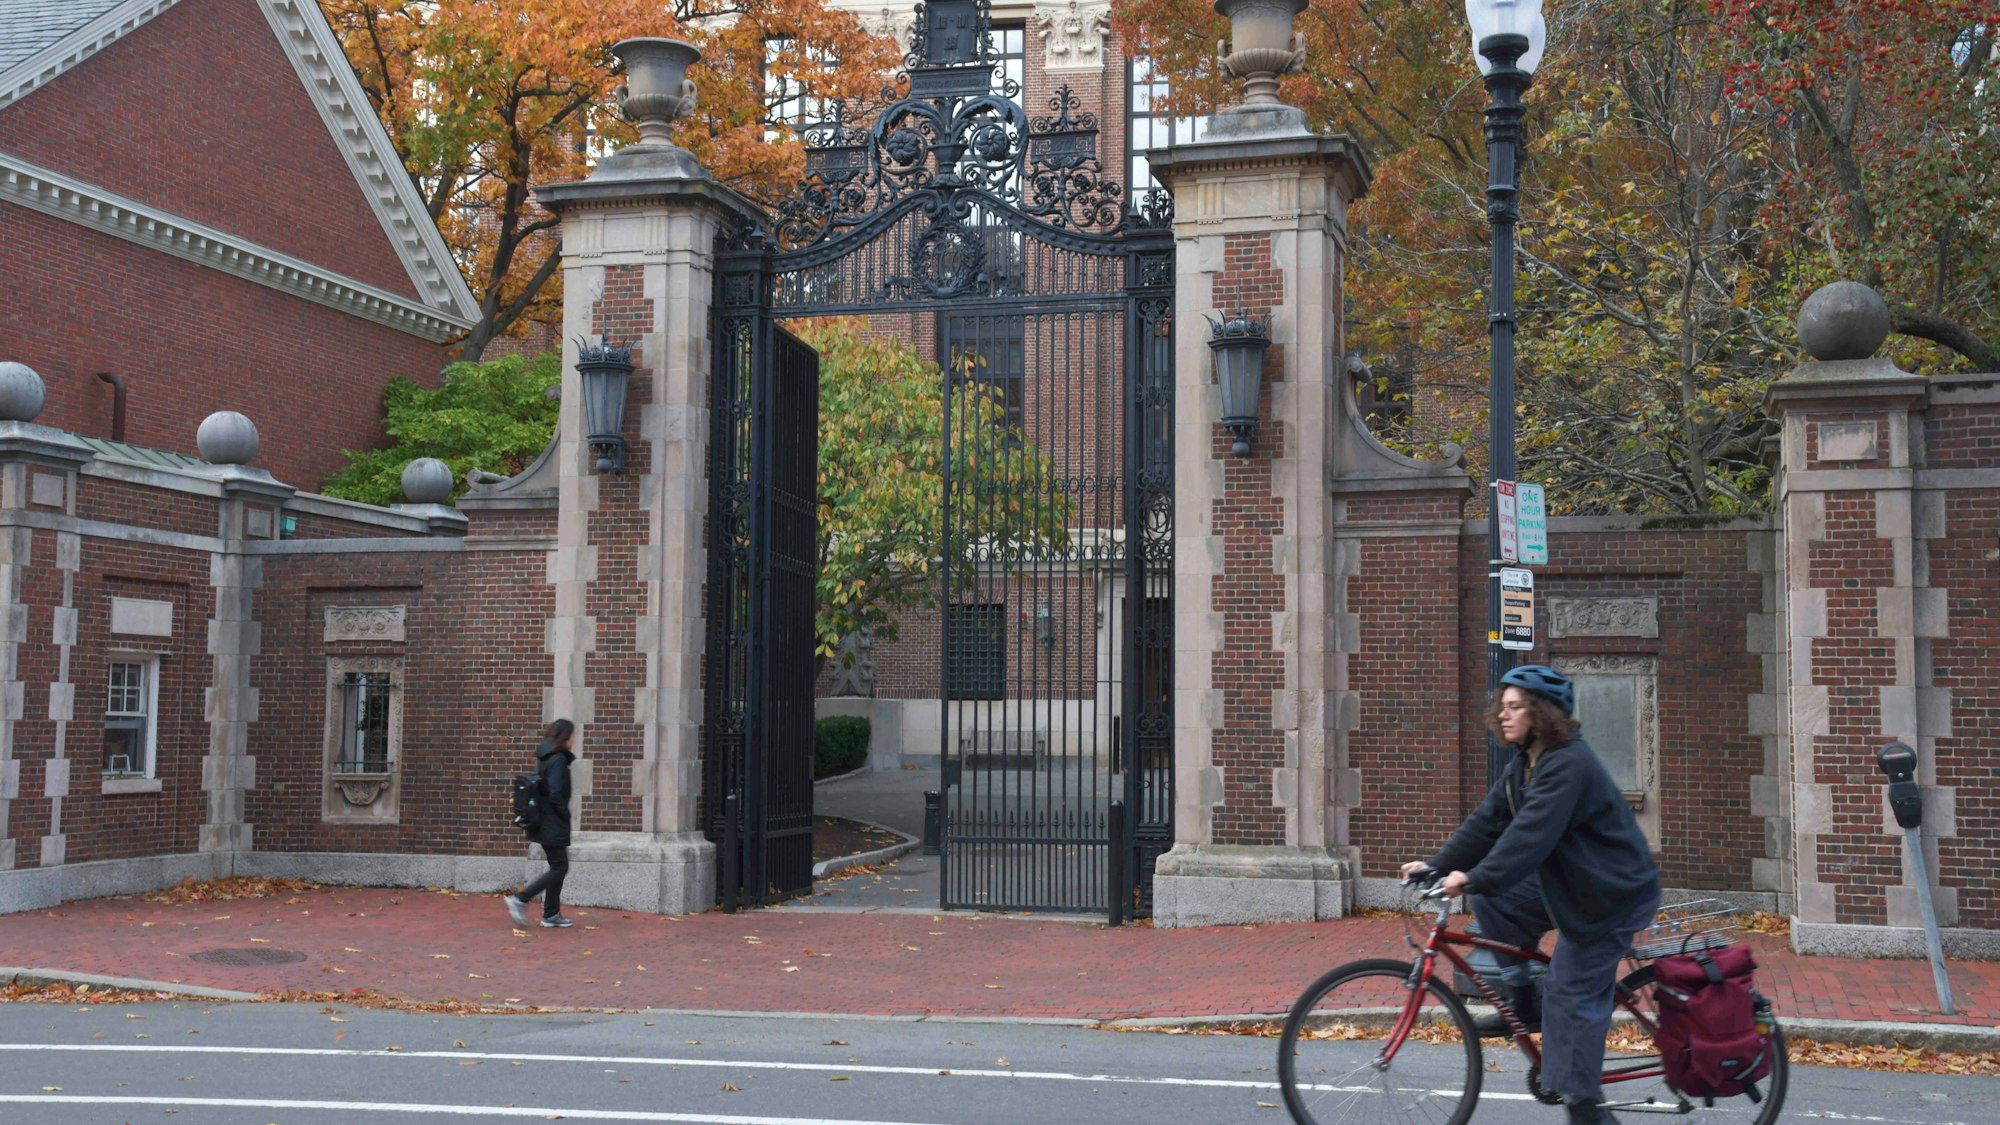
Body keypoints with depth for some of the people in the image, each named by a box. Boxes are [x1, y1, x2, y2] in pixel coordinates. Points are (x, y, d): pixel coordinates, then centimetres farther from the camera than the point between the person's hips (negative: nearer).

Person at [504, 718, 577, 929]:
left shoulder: (544, 757, 11)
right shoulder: (558, 759, -17)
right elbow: (555, 794, -23)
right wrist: (565, 815, -9)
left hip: (543, 823, 9)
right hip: (553, 825, -9)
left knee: (558, 867, 14)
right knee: (559, 868, -3)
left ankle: (551, 914, 17)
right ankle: (520, 900, -6)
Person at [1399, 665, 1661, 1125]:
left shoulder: (1569, 764, -25)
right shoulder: (1524, 763, 6)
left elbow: (1531, 833, -33)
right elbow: (1487, 821, 3)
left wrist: (1474, 879, -37)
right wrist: (1437, 865, -6)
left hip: (1611, 892, -9)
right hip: (1565, 881, 9)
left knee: (1573, 995, -7)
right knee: (1492, 901, 2)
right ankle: (1521, 1003, 14)